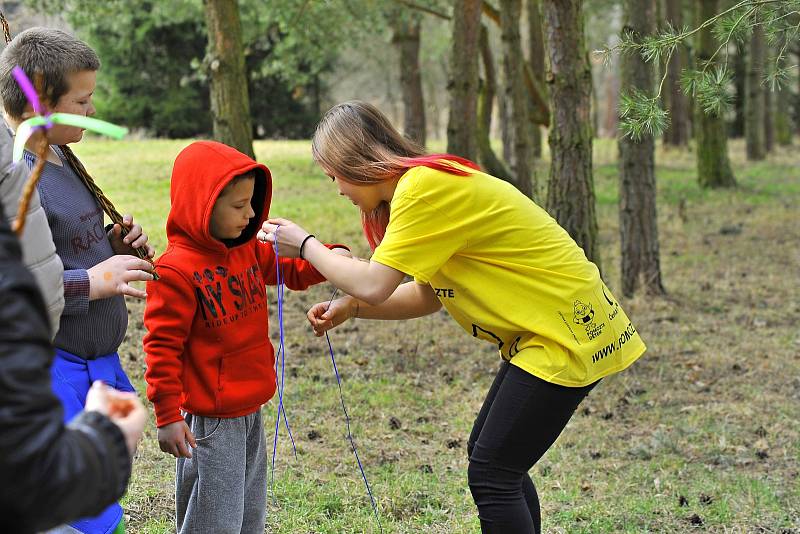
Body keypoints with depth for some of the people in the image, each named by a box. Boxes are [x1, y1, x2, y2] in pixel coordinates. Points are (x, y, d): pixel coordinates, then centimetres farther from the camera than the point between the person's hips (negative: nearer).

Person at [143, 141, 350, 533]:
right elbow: (162, 346, -17)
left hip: (250, 412, 9)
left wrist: (330, 257, -5)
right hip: (209, 422, -9)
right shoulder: (176, 271, -20)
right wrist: (167, 416, -16)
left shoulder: (248, 249, 5)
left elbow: (291, 269, 17)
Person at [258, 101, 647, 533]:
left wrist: (305, 244, -8)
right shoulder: (429, 182, 11)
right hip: (543, 331, 10)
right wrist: (350, 307, 1)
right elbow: (428, 295, 11)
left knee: (490, 473, -8)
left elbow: (374, 285, -23)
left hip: (567, 332, -10)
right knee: (492, 459, 16)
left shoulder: (423, 186, -19)